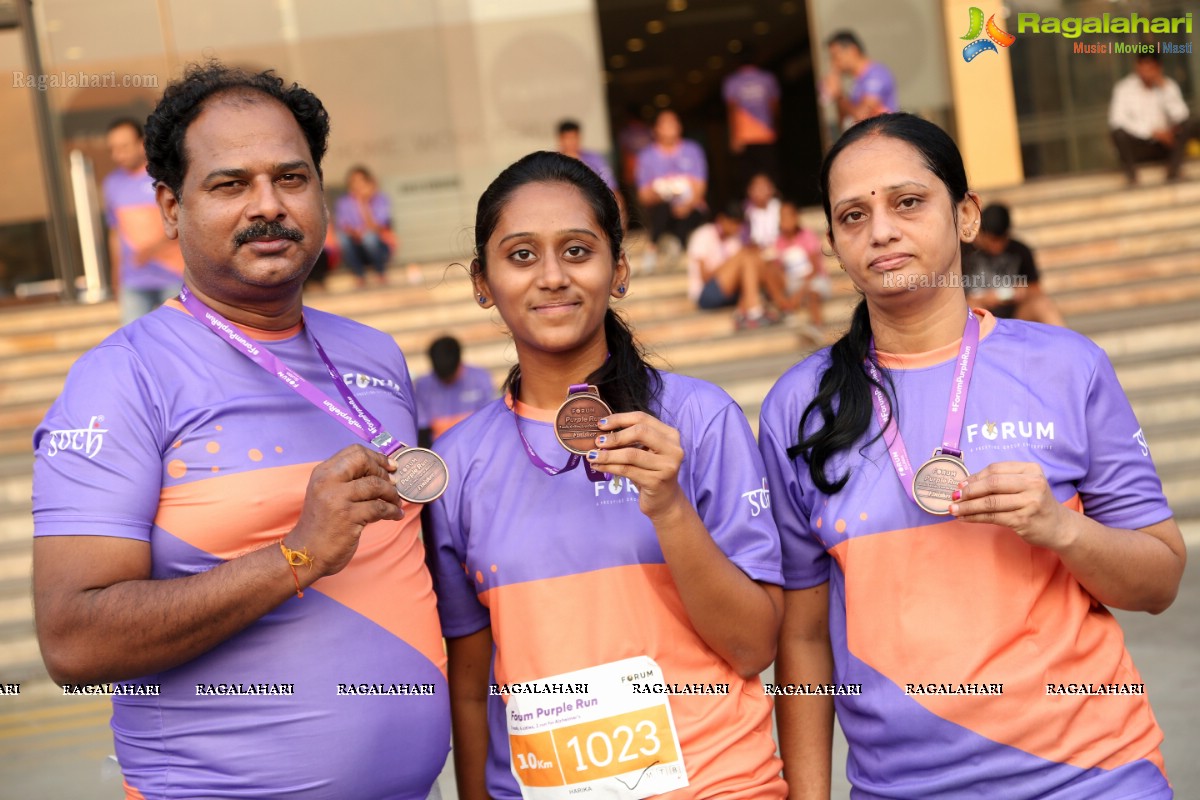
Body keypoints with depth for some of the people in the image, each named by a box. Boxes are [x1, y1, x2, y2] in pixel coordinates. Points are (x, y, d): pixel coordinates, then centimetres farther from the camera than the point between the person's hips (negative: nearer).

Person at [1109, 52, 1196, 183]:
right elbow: (1116, 120, -22)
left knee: (1189, 124, -22)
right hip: (1137, 146, -3)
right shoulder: (1124, 88, -9)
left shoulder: (1168, 85, -1)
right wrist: (1153, 131, -25)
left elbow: (1181, 116, -14)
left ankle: (1173, 175, -23)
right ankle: (1132, 180, -21)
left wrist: (1166, 89, -22)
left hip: (1164, 144, 3)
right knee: (1119, 132, -33)